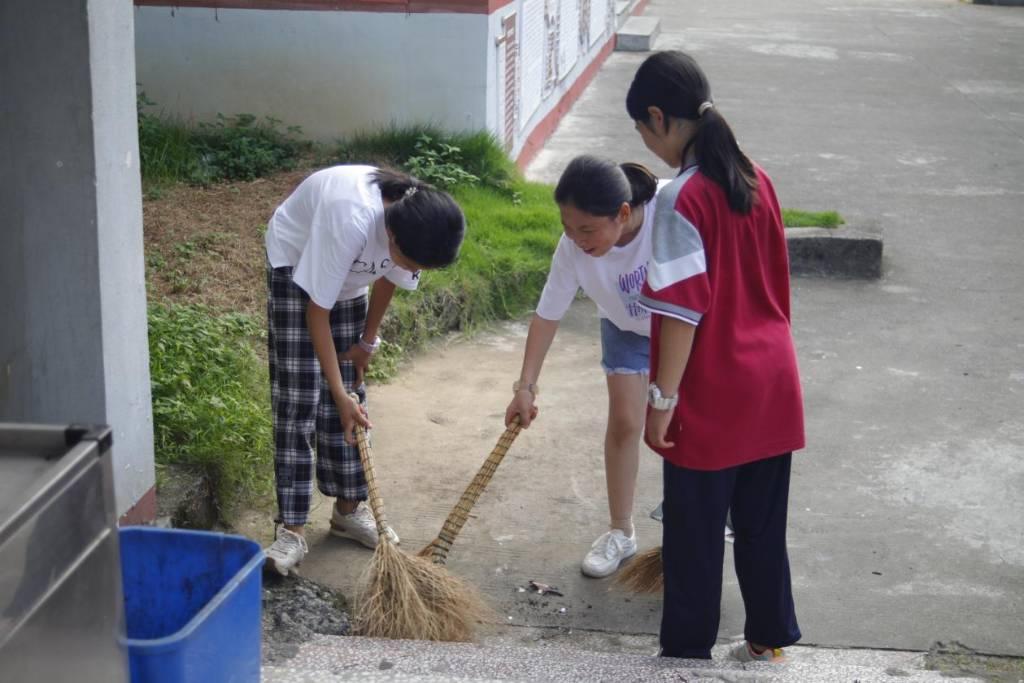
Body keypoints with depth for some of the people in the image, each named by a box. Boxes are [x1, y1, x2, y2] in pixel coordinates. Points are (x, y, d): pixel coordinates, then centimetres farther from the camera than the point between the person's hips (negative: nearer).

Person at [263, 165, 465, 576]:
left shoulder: (418, 227, -26)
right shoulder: (351, 221, -43)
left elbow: (388, 278, -3)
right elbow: (317, 311, -33)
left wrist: (367, 342, 3)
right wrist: (340, 393, -30)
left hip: (348, 272, 5)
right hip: (296, 261, -5)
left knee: (349, 391, 5)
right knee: (297, 398, -10)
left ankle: (348, 509, 18)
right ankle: (292, 529, -9)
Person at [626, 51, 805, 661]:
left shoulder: (682, 200, -19)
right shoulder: (756, 180, 4)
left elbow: (683, 311, -20)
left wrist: (663, 398, -13)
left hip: (713, 397, -7)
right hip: (772, 383, 7)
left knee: (695, 533, 8)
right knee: (763, 523, 19)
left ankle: (688, 652, 20)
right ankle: (771, 640, 31)